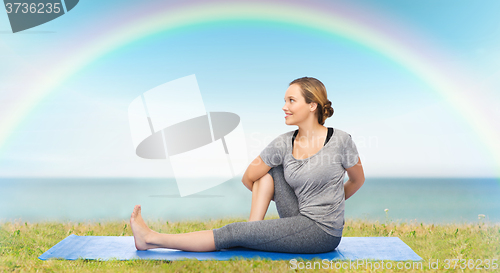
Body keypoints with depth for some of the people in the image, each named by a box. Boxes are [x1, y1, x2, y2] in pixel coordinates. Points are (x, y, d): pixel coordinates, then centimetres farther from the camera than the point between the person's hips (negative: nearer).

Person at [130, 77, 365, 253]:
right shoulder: (284, 143, -2)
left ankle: (152, 239, -4)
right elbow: (249, 178, 4)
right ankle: (255, 227, -7)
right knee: (267, 167, -3)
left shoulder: (340, 141, -13)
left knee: (236, 232, -12)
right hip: (299, 219, 5)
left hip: (324, 232, -5)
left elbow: (358, 180, 4)